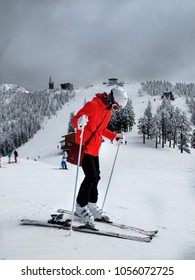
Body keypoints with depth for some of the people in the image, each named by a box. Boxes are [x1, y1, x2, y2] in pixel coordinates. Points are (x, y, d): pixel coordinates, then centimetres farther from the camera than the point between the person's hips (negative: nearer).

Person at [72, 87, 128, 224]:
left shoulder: (108, 111, 11)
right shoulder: (92, 105, -16)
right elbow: (75, 119, -18)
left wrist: (114, 136, 18)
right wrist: (80, 123, -39)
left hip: (95, 149, 9)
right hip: (84, 146, -8)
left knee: (96, 177, 10)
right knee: (91, 176, -12)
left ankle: (92, 205, 23)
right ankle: (81, 206, 5)